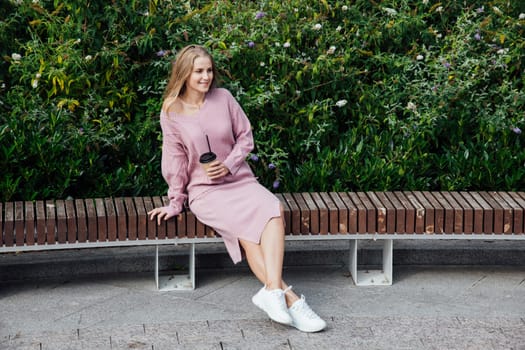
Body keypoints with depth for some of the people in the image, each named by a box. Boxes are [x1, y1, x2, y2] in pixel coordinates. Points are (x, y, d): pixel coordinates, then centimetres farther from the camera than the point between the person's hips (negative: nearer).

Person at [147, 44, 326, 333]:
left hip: (239, 179, 3)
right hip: (204, 190, -3)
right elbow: (175, 159, 4)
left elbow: (245, 137, 9)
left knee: (273, 210, -30)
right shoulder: (171, 111, -1)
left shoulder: (223, 98, 3)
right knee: (245, 228, -31)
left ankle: (273, 291, -44)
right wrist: (175, 202, 4)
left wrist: (229, 164, -8)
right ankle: (289, 298, -36)